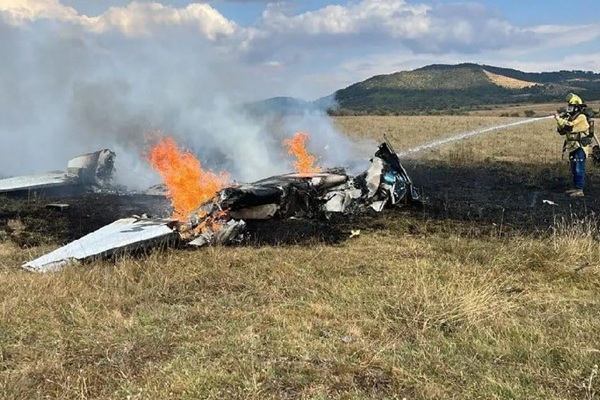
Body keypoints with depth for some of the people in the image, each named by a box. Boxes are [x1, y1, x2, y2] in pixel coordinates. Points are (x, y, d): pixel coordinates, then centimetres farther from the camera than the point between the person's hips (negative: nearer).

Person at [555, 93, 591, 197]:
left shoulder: (581, 117, -14)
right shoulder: (571, 117, 13)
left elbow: (569, 126, -27)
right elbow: (561, 131, 13)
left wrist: (558, 118, -17)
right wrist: (561, 120, -3)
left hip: (580, 147, -9)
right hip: (573, 147, 9)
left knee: (579, 169, -10)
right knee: (574, 169, 14)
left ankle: (580, 190, -9)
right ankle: (575, 187, 23)